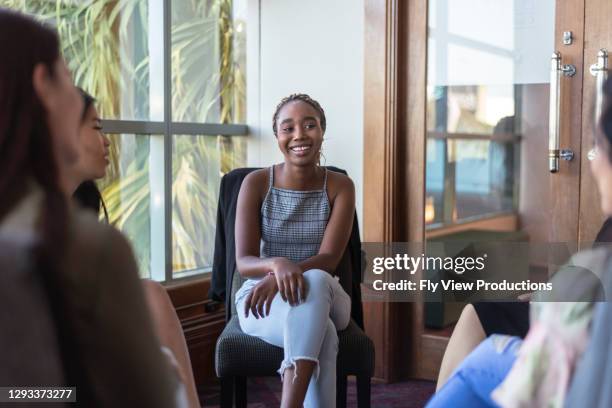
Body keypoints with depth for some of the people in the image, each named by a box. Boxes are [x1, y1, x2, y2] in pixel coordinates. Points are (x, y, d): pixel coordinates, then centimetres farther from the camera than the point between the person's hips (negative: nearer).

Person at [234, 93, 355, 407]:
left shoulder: (340, 186, -3)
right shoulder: (256, 183, -5)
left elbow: (328, 259, -14)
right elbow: (243, 262, -11)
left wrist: (277, 279, -32)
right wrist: (277, 264, -35)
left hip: (323, 296, 1)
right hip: (262, 299, -1)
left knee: (314, 281, -38)